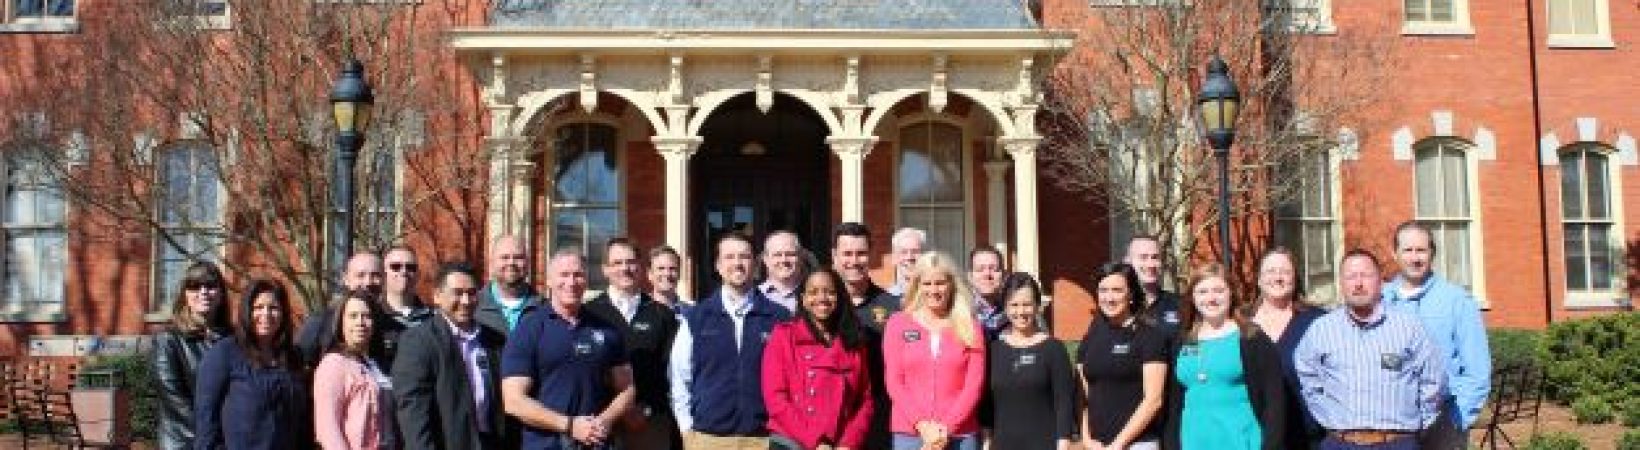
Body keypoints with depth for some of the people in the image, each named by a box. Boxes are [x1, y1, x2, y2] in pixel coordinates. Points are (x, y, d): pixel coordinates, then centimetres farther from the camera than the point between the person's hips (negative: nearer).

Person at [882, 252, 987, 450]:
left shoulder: (970, 328, 8)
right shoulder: (898, 324, 7)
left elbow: (975, 384, 1)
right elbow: (893, 381, 2)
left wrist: (947, 427, -9)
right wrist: (921, 424, -9)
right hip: (909, 434, 0)